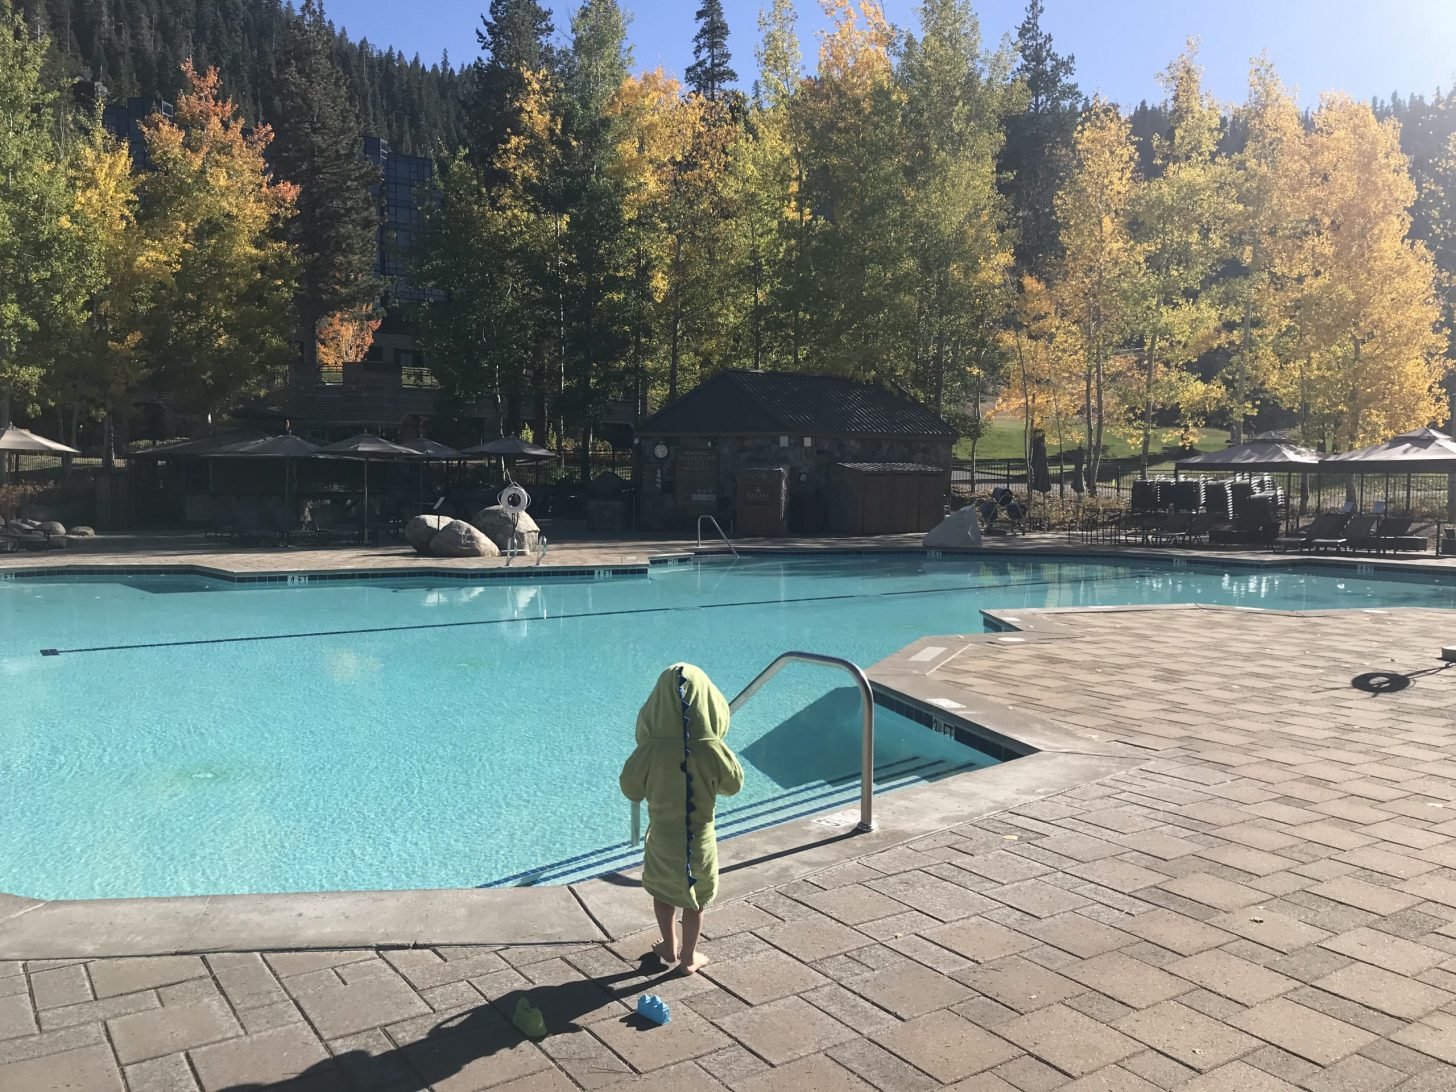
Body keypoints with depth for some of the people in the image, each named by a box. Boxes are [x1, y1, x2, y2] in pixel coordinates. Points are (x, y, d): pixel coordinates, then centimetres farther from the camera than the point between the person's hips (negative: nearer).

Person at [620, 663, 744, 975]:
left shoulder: (651, 749, -23)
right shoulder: (711, 749, -24)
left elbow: (630, 789, -9)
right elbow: (734, 784, -7)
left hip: (662, 835, 1)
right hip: (699, 837, -1)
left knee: (662, 891, 26)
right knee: (695, 898, 20)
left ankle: (670, 948, 43)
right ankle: (688, 957, 35)